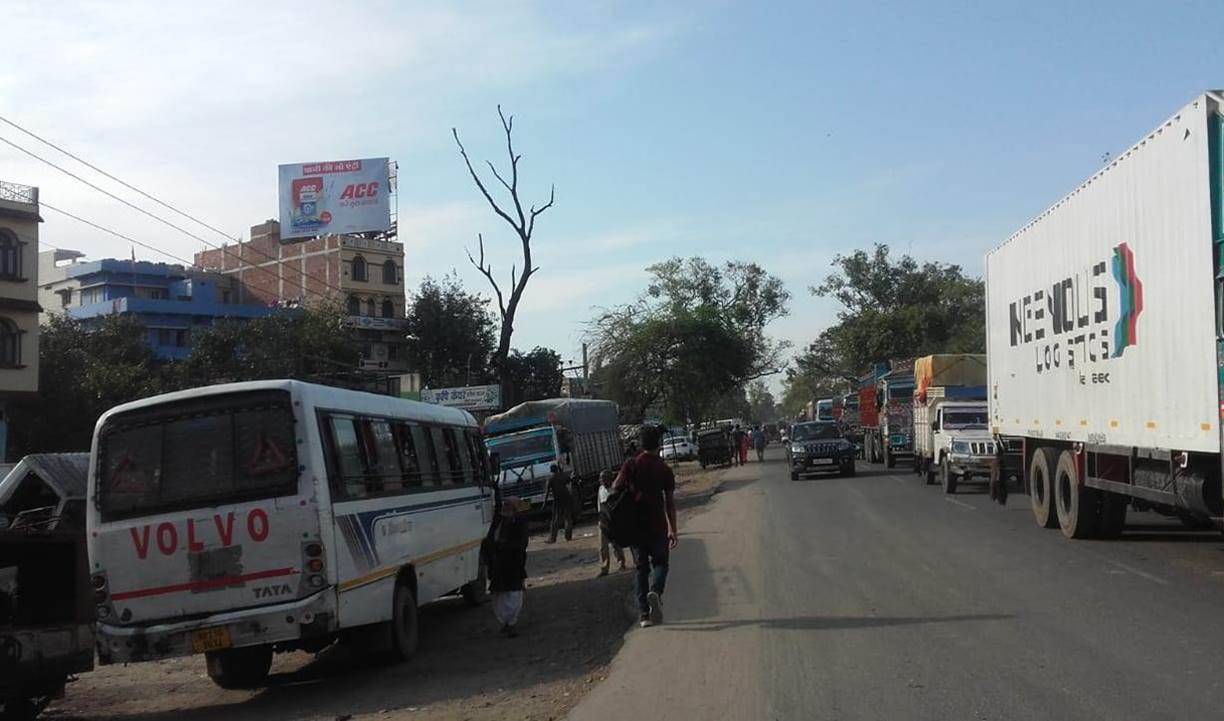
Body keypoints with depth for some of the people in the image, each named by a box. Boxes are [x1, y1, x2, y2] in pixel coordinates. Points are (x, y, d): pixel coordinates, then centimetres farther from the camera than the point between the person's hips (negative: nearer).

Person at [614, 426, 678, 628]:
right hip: (657, 526, -1)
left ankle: (644, 613, 6)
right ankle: (655, 592, -15)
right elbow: (670, 503, -1)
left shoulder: (631, 465, -3)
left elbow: (615, 488, -11)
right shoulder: (665, 470, -2)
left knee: (641, 568, 11)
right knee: (660, 562, 15)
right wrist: (673, 530, 4)